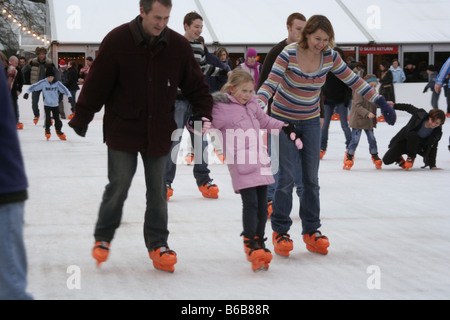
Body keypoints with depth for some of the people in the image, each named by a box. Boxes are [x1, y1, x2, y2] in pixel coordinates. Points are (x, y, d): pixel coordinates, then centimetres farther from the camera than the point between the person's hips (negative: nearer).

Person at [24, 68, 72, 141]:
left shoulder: (57, 83, -7)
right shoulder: (43, 83, -8)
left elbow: (64, 89, -6)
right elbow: (34, 86, -7)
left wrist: (69, 96, -17)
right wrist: (27, 92, -14)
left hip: (55, 104, 1)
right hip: (47, 104, -1)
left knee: (57, 118, 4)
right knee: (48, 118, -9)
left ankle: (58, 130, 22)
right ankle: (47, 130, 10)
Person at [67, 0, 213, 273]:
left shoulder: (179, 46, -3)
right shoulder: (118, 41, -11)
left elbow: (196, 84, 8)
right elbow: (96, 83, -7)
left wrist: (204, 113, -4)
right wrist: (81, 119, -3)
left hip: (159, 132, 3)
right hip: (122, 129, -3)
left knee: (158, 190, 7)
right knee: (118, 186, -1)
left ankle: (158, 244, 18)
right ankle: (103, 238, 19)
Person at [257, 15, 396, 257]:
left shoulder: (330, 57, -9)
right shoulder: (289, 54, -21)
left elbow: (353, 80, -1)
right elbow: (270, 84, -28)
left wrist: (380, 102, -4)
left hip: (310, 122, 4)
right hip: (283, 119, -4)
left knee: (311, 178, 6)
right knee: (287, 176, -9)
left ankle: (311, 231, 16)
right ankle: (280, 232, 3)